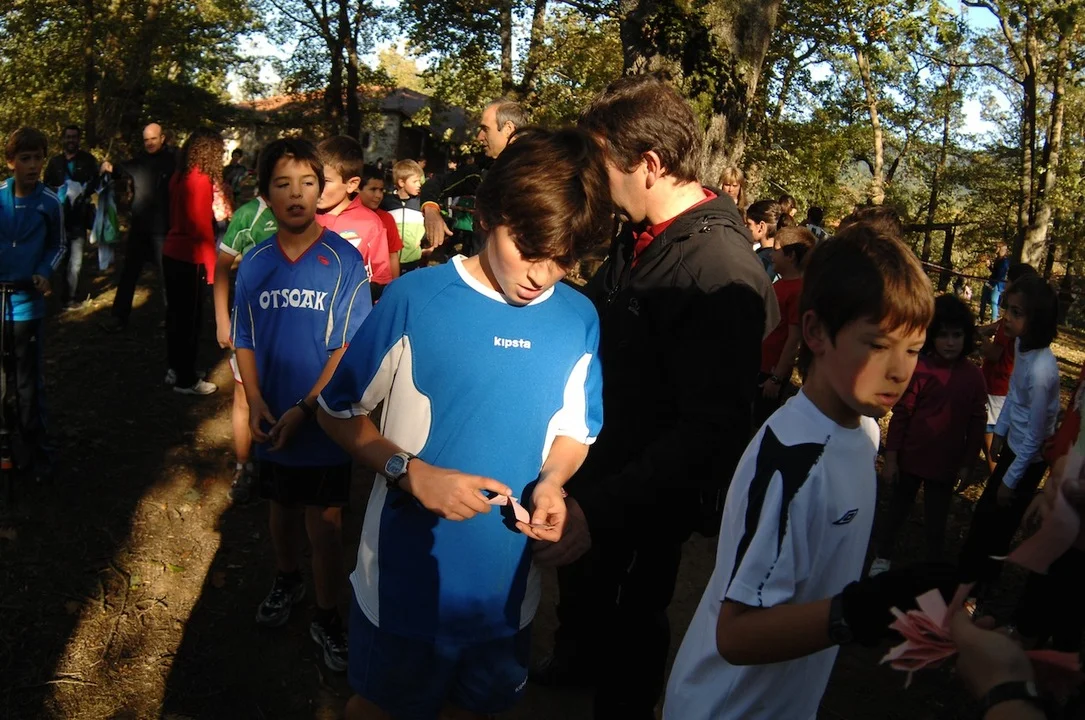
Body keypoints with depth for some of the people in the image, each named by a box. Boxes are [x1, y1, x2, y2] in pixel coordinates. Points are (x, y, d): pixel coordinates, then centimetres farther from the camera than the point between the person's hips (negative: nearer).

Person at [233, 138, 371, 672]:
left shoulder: (344, 261, -13)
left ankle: (326, 619, 24)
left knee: (325, 523, 6)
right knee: (282, 507, 23)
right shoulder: (255, 263, -1)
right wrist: (255, 403, -9)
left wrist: (304, 410, -19)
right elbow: (244, 341, 5)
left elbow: (347, 348, -15)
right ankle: (287, 581, 48)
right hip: (272, 422, 4)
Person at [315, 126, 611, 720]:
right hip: (404, 579, -3)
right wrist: (410, 472, -21)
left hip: (506, 586, 3)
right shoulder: (416, 298, -16)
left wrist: (551, 482, -14)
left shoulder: (578, 321, -6)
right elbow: (339, 412, -6)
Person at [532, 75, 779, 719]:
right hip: (603, 451, 8)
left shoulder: (721, 270, -31)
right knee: (581, 575, 30)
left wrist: (603, 510, -40)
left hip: (654, 488, -8)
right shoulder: (640, 234, -3)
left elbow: (711, 427, -34)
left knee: (636, 608, 16)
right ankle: (573, 659, 59)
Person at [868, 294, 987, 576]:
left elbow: (977, 424, 1)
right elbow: (900, 415, -9)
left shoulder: (973, 376, -7)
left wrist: (968, 463, 2)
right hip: (910, 458, -1)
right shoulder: (919, 369, -14)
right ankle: (882, 558, 36)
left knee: (936, 521, 12)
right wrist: (890, 458, -8)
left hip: (946, 465, 1)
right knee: (897, 510, 17)